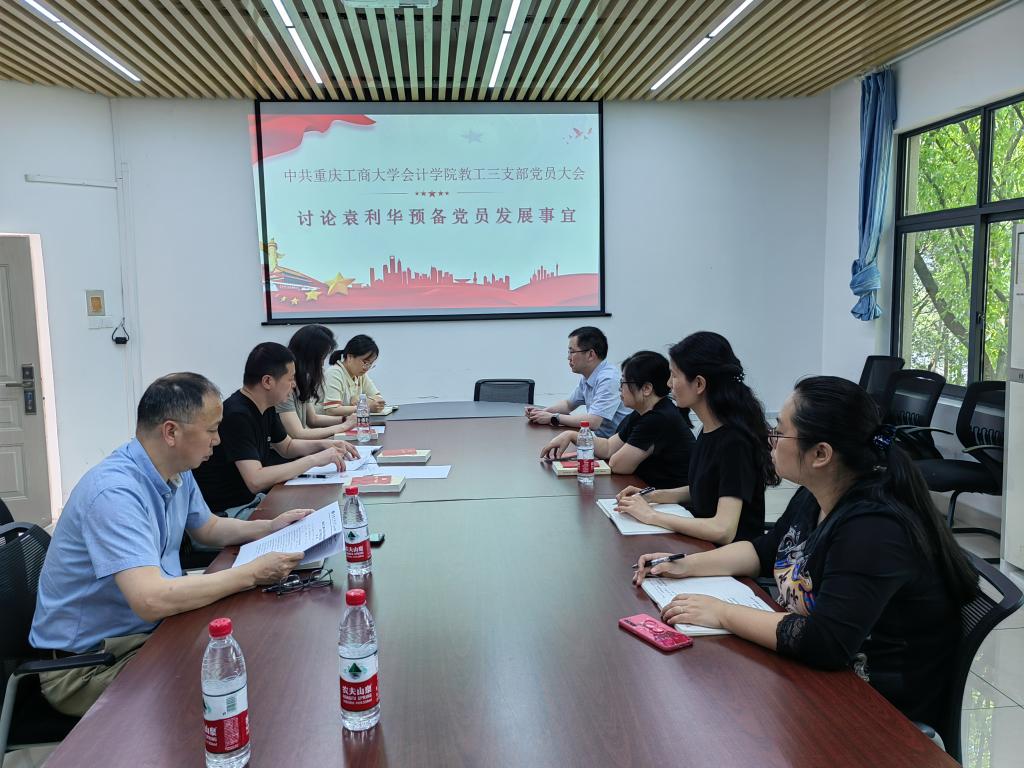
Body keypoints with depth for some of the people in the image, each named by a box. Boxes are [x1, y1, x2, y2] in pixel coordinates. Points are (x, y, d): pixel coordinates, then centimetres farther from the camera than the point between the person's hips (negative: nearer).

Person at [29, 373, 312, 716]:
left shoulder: (178, 473, 1)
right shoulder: (114, 492, -29)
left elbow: (208, 528, 20)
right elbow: (152, 600, -38)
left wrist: (269, 527, 3)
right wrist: (251, 573, -30)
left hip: (148, 627, 9)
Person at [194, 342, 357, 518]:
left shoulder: (266, 408, 3)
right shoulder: (236, 415, -25)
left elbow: (287, 446, 20)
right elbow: (255, 481, -32)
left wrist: (325, 444, 2)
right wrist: (313, 460, -27)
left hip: (253, 498, 9)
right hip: (227, 511, -9)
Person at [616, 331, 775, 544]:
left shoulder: (735, 440, -22)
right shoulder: (709, 429, 2)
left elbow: (723, 530, -28)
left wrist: (651, 515, -19)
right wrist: (653, 496, 2)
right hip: (703, 542, 7)